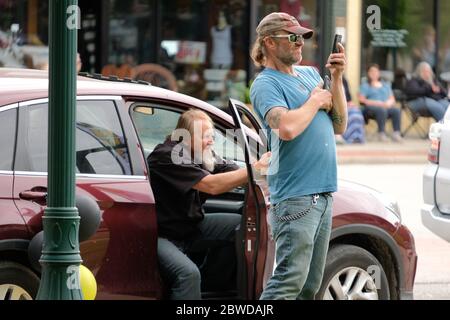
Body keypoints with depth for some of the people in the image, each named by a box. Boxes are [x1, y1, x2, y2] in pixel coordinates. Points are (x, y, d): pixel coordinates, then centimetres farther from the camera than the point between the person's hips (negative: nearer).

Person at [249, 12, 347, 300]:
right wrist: (315, 101, -8)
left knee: (311, 284, 10)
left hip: (323, 194, 8)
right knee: (291, 279, -15)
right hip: (296, 196, -8)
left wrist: (336, 80, 6)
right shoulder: (266, 84, -7)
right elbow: (287, 128, -25)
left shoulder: (310, 74, 17)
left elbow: (339, 126, 16)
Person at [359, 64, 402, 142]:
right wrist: (377, 103, -11)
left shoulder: (386, 85, 29)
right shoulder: (365, 85, 15)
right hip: (371, 108, -4)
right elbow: (362, 100, 1)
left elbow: (392, 99, 21)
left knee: (396, 110, -31)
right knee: (382, 110, -39)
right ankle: (381, 134, -43)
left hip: (386, 107, 4)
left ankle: (396, 133, -39)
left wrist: (389, 103, -5)